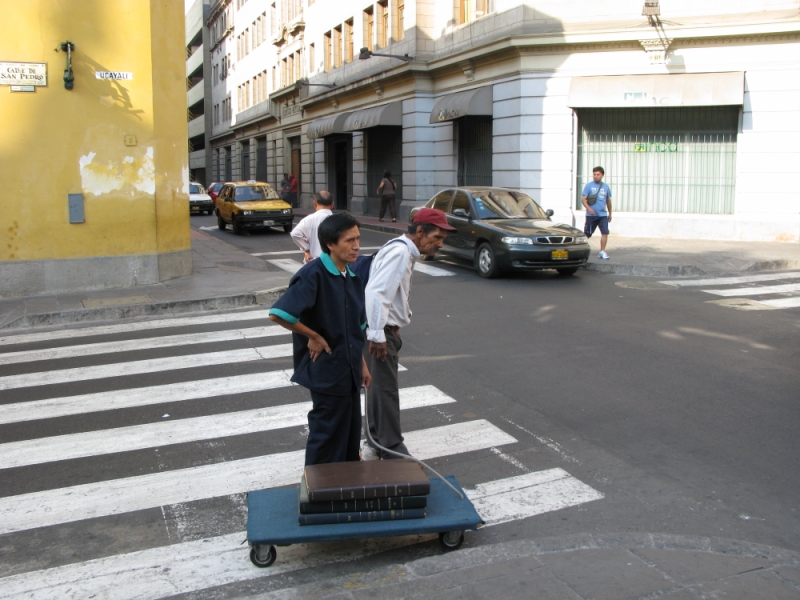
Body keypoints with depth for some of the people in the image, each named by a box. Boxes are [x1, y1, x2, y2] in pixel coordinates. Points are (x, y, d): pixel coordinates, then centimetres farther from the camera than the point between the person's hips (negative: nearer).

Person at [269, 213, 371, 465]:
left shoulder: (351, 276, 7)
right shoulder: (313, 275, -19)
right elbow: (278, 314, -28)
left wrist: (362, 363, 16)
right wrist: (313, 336, -18)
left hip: (349, 371, 8)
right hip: (327, 371, -8)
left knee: (351, 435, 18)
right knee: (328, 437, 5)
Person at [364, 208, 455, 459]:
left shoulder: (405, 252, 13)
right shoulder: (399, 253, -20)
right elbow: (375, 292, -29)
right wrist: (377, 335, -28)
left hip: (386, 330, 11)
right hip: (380, 332, -11)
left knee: (379, 386, 19)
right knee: (385, 390, -3)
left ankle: (377, 439, 33)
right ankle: (392, 449, 5)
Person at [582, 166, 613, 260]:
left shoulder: (606, 187, 10)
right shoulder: (589, 186, -1)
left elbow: (608, 201, 20)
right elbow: (583, 199, -8)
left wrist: (610, 213, 23)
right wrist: (588, 208, -24)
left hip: (603, 214, 3)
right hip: (591, 215, -3)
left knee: (605, 232, -7)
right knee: (587, 234, 3)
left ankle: (602, 252, -1)